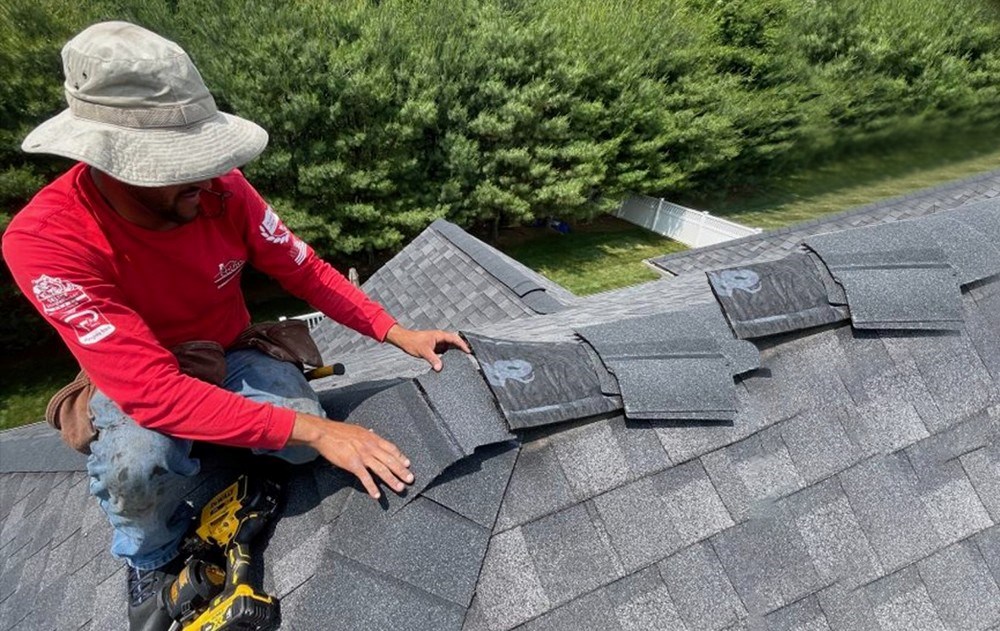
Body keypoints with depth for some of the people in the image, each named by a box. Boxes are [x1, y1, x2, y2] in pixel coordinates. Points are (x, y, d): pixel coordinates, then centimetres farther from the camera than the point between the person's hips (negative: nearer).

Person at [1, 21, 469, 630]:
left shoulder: (222, 191, -22)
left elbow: (306, 270, -9)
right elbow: (152, 390, -38)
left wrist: (398, 334, -16)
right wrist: (311, 429, -42)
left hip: (231, 356, 3)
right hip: (137, 380, -2)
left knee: (300, 437, -24)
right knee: (139, 466, -35)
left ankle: (229, 460, 13)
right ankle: (153, 559, 2)